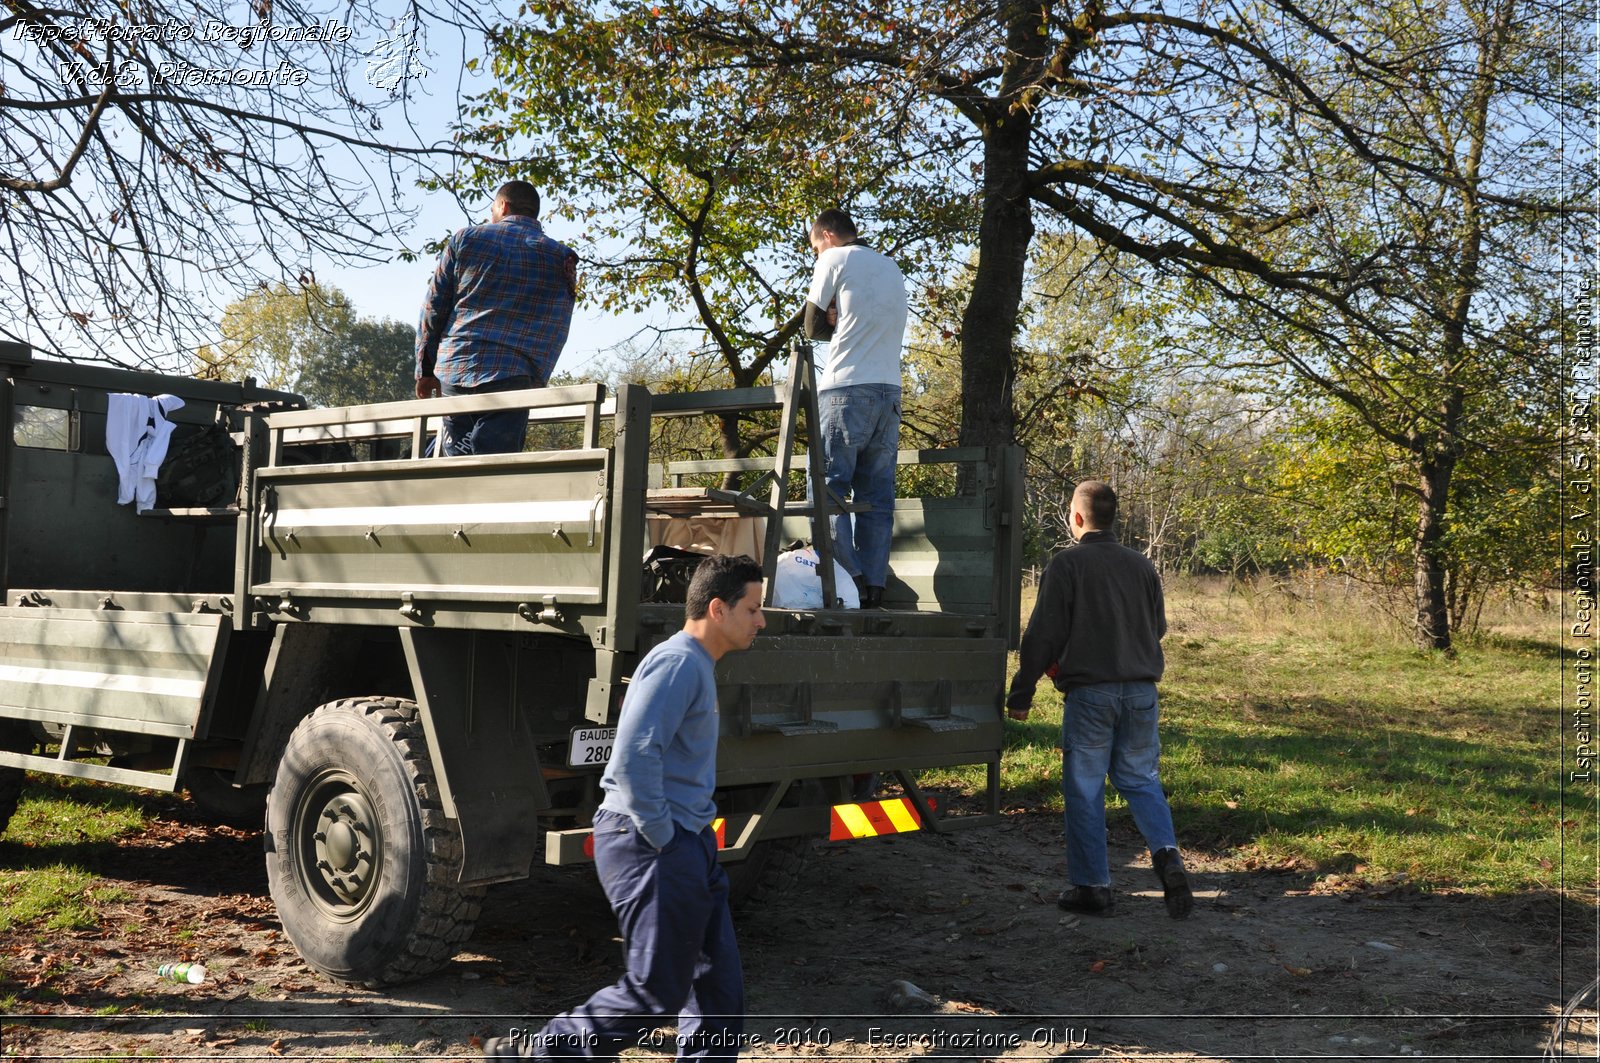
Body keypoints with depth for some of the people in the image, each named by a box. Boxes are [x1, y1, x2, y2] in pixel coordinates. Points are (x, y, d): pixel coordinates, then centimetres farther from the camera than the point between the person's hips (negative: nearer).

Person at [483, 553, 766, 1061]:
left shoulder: (697, 667, 16)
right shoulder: (677, 663, -16)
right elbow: (634, 758, -27)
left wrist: (690, 835, 17)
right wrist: (660, 836, -19)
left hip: (688, 844, 10)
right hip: (651, 847, -10)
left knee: (719, 981, 11)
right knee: (655, 993, -2)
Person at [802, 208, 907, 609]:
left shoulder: (835, 259, 2)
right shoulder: (892, 267, 22)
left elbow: (814, 327, 5)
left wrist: (835, 323, 17)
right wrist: (843, 321, 10)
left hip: (846, 390, -6)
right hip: (889, 392, 6)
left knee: (829, 488, -5)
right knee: (877, 497, 4)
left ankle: (848, 582, -15)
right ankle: (874, 586, 0)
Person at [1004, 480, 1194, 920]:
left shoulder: (1067, 564, -7)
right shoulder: (1141, 565, 10)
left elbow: (1044, 634, -9)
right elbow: (1158, 627, 19)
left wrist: (1021, 693, -2)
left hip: (1089, 692, -5)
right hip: (1141, 691, 5)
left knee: (1084, 790, 4)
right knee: (1141, 779, 15)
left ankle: (1092, 886, 8)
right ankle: (1167, 854, -7)